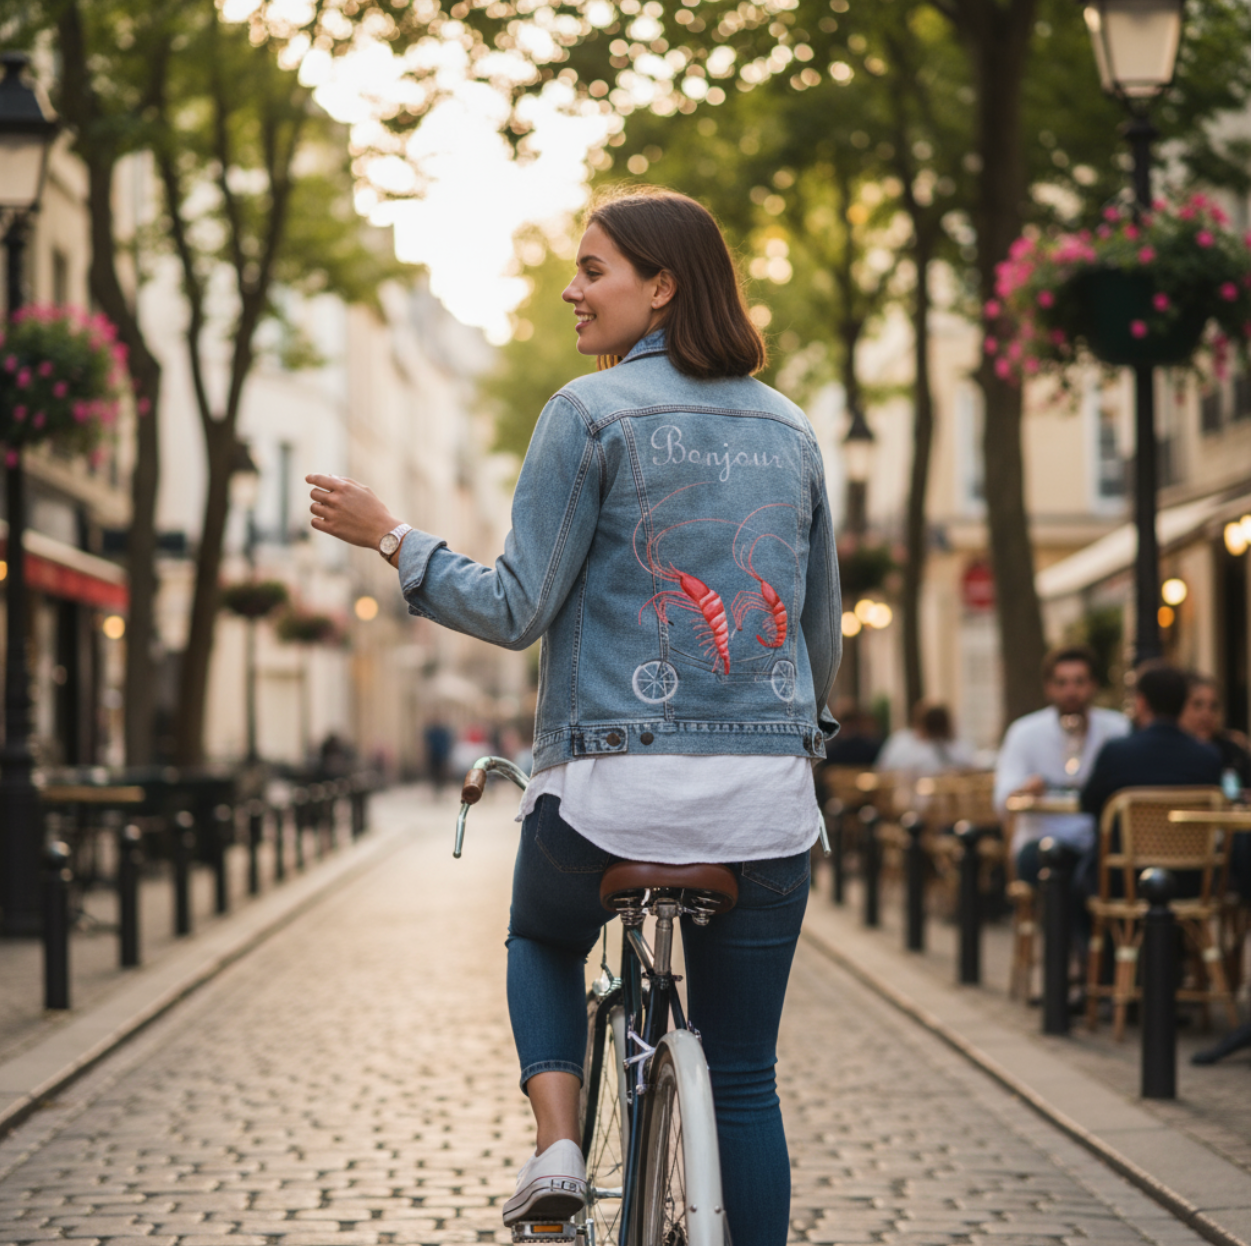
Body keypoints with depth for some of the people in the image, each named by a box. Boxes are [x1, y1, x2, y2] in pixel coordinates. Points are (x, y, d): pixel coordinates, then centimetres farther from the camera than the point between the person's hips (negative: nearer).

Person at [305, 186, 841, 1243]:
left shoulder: (591, 412, -6)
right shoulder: (790, 429, 11)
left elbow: (517, 610, -8)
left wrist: (390, 540, 4)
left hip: (612, 787, -3)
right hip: (766, 797, 4)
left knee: (543, 940, 28)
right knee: (744, 1075, 11)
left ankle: (558, 1143, 9)